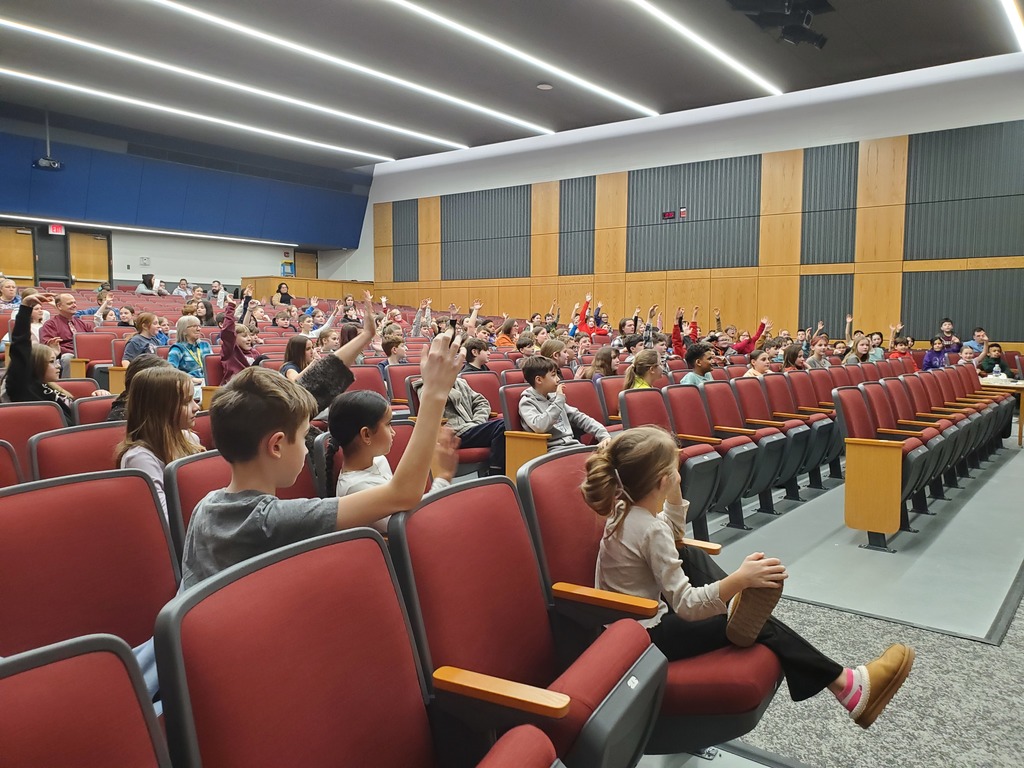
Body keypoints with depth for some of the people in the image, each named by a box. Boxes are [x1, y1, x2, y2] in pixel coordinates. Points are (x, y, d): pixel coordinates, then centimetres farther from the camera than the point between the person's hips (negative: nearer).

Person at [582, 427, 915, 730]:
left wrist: (674, 491, 3)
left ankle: (735, 604, 3)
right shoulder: (650, 530, -27)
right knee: (759, 625, 1)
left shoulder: (623, 507, -3)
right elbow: (686, 606, -25)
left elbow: (673, 532, 17)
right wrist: (738, 580, -36)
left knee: (690, 555, 20)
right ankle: (847, 686, 12)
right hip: (647, 636, -8)